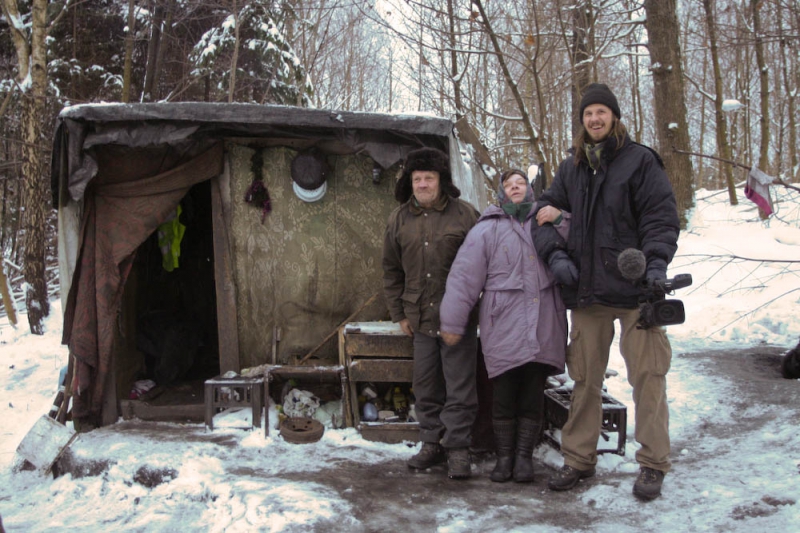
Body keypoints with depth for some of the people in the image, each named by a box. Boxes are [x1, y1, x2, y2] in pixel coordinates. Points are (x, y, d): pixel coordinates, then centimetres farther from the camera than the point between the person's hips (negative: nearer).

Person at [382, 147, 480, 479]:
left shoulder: (464, 215, -3)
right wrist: (399, 313, 10)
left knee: (459, 387, 0)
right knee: (426, 386, 11)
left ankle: (457, 448, 8)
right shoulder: (399, 220, 8)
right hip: (420, 318, 4)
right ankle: (432, 443, 23)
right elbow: (391, 270, 14)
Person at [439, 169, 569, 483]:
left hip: (543, 326, 2)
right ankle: (504, 456, 16)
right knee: (503, 394, 2)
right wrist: (452, 323, 0)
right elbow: (464, 277, 4)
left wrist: (559, 221, -9)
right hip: (503, 326, -2)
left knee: (533, 395, 6)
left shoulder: (548, 222, 16)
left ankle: (524, 455, 17)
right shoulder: (487, 229, 7)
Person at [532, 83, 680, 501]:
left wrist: (656, 263, -17)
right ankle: (579, 459, 21)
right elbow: (545, 214, 16)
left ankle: (653, 463, 11)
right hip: (585, 290, 4)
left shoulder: (640, 161, 0)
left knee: (647, 375, -1)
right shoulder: (570, 168, 14)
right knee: (584, 377, 10)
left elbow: (661, 217, -3)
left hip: (634, 290, -4)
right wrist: (555, 254, -1)